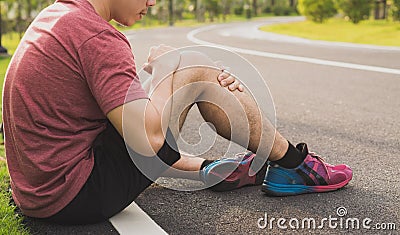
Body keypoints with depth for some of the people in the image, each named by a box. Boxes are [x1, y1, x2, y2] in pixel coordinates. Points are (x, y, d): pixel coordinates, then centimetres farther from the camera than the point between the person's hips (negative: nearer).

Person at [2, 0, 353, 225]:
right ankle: (294, 164, 8)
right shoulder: (96, 37, -18)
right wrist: (164, 66, -6)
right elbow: (150, 137, -24)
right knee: (195, 65, -7)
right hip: (80, 197, -9)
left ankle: (210, 169, 27)